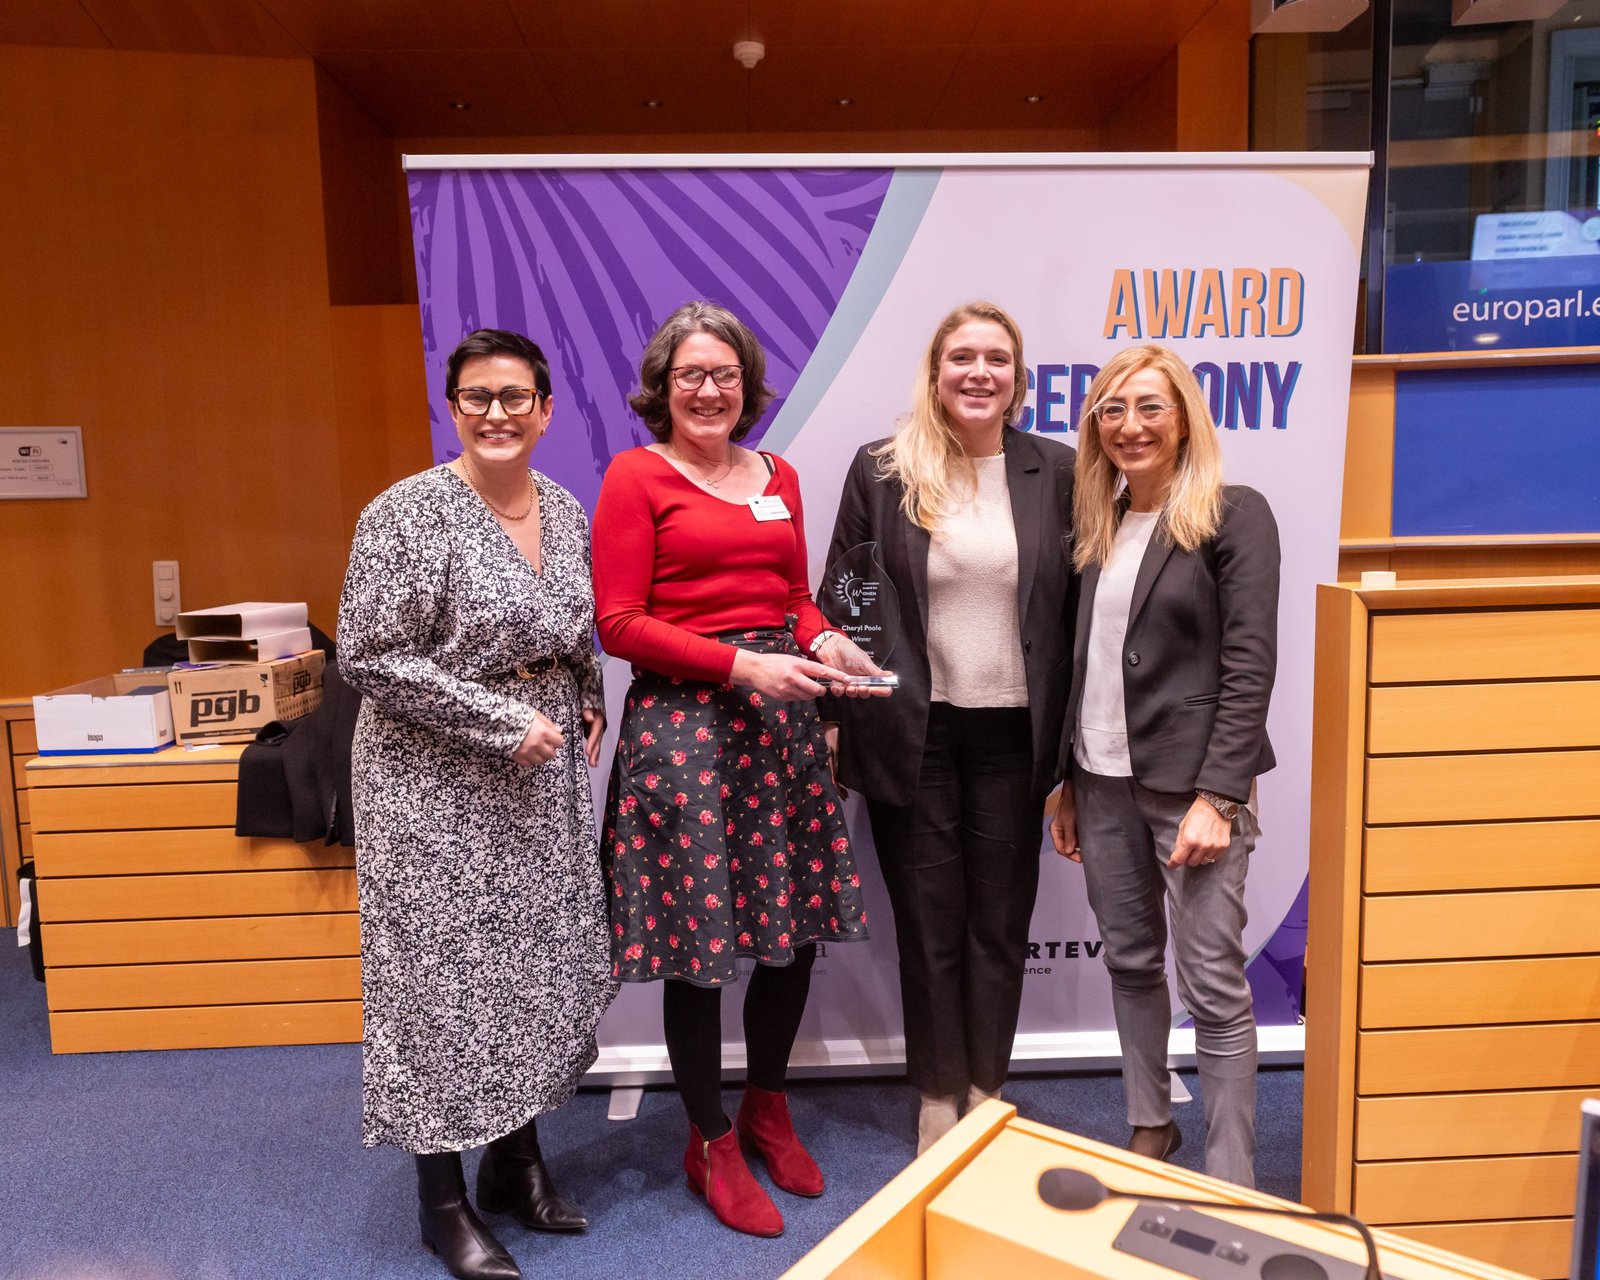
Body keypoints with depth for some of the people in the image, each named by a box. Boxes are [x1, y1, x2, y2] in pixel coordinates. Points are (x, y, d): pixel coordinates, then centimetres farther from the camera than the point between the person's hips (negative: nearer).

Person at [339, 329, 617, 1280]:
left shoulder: (567, 511, 6)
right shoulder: (409, 513, -14)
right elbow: (371, 657, -16)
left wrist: (587, 702, 2)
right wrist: (505, 722, -18)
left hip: (545, 774, 7)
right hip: (440, 781, -6)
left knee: (537, 961, 13)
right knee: (447, 972, 3)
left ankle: (518, 1158, 33)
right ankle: (445, 1201, 22)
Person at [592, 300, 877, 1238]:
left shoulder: (778, 478, 14)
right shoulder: (635, 476, -3)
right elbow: (618, 624, -9)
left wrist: (824, 642, -2)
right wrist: (739, 665, -16)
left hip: (781, 713, 6)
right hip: (684, 719, -5)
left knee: (799, 921, 10)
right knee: (701, 937, 2)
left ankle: (768, 1106, 36)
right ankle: (711, 1142, 26)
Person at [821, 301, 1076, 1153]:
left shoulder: (1056, 472, 2)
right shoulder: (880, 470, -1)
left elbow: (1079, 606, 3)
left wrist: (1072, 738, 1)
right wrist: (834, 651, -12)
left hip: (1013, 734, 1)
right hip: (912, 734, -1)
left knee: (1000, 923, 12)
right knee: (929, 923, 10)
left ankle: (986, 1092, 32)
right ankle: (939, 1099, 30)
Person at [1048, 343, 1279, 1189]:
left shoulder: (1233, 515, -6)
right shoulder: (1095, 525, 10)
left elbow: (1249, 664, -12)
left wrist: (1217, 796, -18)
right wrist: (1068, 785, 11)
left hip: (1192, 784, -5)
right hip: (1104, 783, 6)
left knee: (1213, 985, 0)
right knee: (1129, 962, 15)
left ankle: (1230, 1183, 13)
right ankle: (1149, 1126, 33)